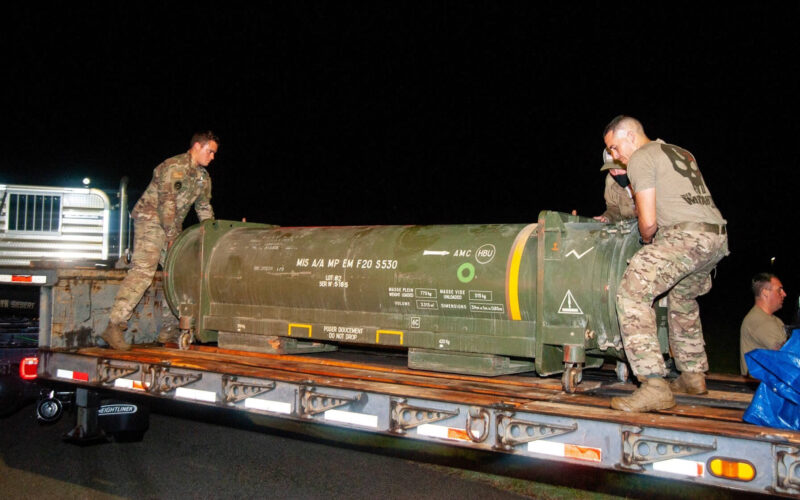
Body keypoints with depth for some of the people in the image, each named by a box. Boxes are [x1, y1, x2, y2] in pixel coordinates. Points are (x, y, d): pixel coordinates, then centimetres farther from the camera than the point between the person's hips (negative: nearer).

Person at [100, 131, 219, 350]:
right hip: (150, 219, -9)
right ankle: (114, 327, -26)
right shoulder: (174, 167, -14)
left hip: (172, 227, 9)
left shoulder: (203, 177, 14)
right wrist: (172, 236, -19)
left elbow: (204, 209, 19)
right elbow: (166, 203, -19)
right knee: (143, 269, -22)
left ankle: (169, 330, 11)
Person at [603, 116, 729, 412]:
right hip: (717, 236, 9)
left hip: (686, 235, -9)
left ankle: (655, 387, -22)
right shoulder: (682, 154, 28)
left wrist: (646, 242, 15)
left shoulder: (640, 159, 1)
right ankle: (693, 376, 35)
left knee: (633, 292, -14)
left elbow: (648, 223, -6)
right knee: (682, 298, 29)